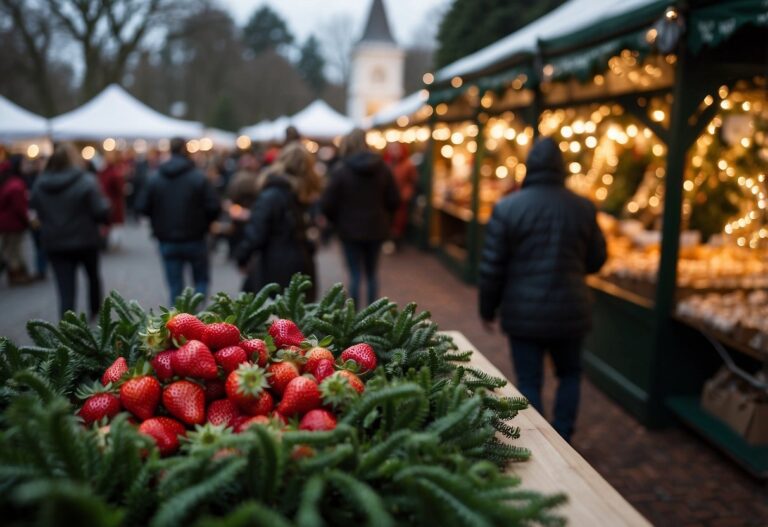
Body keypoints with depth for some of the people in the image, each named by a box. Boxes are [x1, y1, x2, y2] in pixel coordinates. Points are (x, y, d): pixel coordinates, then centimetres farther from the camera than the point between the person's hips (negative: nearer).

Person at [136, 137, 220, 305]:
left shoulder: (154, 179, -2)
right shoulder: (198, 178, -10)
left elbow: (142, 207, -2)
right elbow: (214, 207, -14)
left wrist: (160, 222, 15)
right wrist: (203, 224, 6)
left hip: (167, 242, 2)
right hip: (195, 239, -2)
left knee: (175, 287, 10)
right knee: (201, 280, 14)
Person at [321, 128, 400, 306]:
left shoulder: (341, 170, -13)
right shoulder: (382, 168, -2)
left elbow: (327, 204, -12)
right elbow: (394, 201, 0)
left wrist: (336, 221, 7)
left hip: (351, 230, -3)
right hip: (376, 229, 3)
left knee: (355, 275, 5)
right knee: (371, 274, 15)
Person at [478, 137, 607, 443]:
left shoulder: (507, 208, -10)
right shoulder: (584, 208, -3)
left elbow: (491, 267, -7)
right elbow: (596, 260, 6)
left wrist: (487, 310, 5)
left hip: (524, 313, -2)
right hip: (569, 311, 2)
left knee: (529, 382, 9)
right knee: (569, 374, 22)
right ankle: (562, 440, 23)